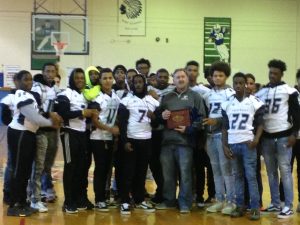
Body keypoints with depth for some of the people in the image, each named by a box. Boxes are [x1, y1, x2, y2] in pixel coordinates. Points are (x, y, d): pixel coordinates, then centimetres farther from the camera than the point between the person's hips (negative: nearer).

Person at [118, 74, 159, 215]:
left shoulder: (153, 101, 10)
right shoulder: (126, 100, -1)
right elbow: (122, 123, -6)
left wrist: (154, 116, -9)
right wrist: (125, 141, -13)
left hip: (146, 140, 3)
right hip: (131, 140, -3)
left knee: (142, 172, 8)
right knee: (128, 172, -2)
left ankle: (140, 200, 17)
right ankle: (125, 202, 3)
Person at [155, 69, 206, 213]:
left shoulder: (195, 96, 4)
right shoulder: (166, 97, 17)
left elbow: (201, 118, -2)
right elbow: (158, 116, 21)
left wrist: (189, 129, -14)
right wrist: (161, 116, -2)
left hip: (185, 141, -4)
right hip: (167, 140, 4)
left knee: (185, 173, -2)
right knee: (167, 173, 9)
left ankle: (185, 204, 6)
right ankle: (169, 200, 21)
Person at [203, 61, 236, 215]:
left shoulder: (231, 94, -4)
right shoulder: (208, 95, 15)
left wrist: (217, 121, -16)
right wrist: (204, 136, 12)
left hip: (223, 135, -6)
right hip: (210, 136, 6)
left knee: (226, 168, -6)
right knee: (216, 169, 9)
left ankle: (230, 201, 1)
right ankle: (219, 200, 15)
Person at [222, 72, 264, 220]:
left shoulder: (254, 102, 0)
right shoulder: (227, 104, 9)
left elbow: (260, 124, 3)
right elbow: (225, 127, 12)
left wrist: (256, 139, -12)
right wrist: (224, 146, 5)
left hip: (248, 143, -3)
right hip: (232, 144, 3)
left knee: (251, 176, -4)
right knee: (238, 176, 7)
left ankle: (255, 208, -2)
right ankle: (240, 206, 12)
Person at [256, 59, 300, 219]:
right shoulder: (261, 92, 10)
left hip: (283, 136, -4)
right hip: (266, 137, 5)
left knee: (284, 170, -4)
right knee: (271, 171, 9)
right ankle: (275, 204, 17)